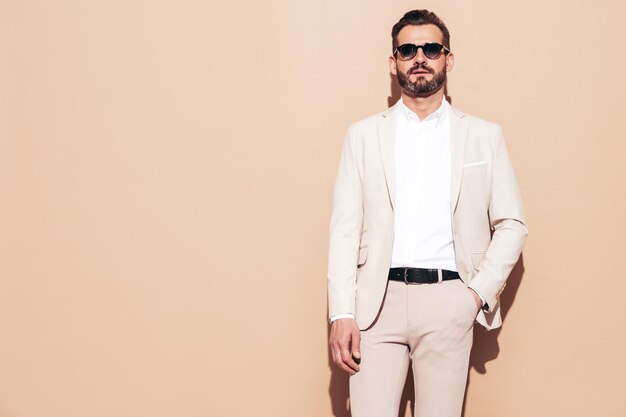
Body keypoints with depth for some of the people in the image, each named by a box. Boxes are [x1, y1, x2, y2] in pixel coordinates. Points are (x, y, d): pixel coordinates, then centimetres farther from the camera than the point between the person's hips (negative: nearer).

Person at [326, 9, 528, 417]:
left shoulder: (485, 136, 10)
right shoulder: (364, 134, 10)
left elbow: (512, 224, 10)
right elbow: (345, 226, 4)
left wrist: (482, 291, -2)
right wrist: (342, 312, -5)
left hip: (450, 302, 0)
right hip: (378, 300, 0)